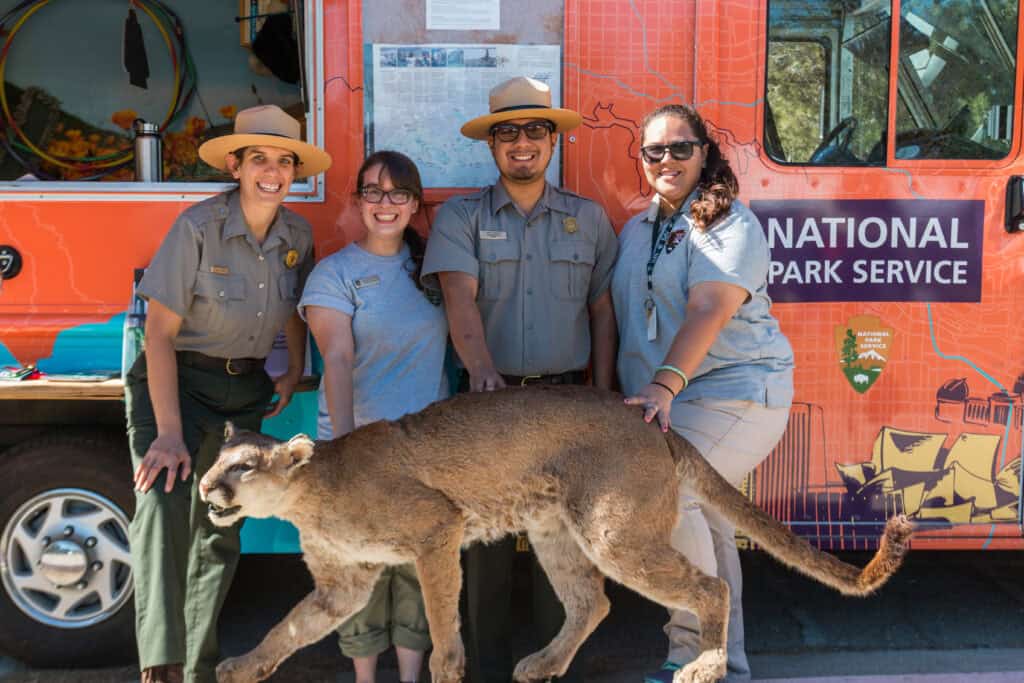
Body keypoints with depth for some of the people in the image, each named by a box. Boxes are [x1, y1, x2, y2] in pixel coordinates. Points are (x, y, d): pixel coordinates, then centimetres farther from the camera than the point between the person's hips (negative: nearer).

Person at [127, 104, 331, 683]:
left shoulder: (298, 234, -1)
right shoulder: (200, 226, -16)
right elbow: (160, 332, -18)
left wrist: (296, 373, 10)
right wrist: (169, 433, -24)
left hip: (244, 392, 5)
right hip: (177, 382, -5)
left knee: (219, 533, 11)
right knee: (163, 499, -29)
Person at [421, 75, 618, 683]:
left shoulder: (589, 219, 10)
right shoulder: (460, 218, 4)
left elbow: (603, 313, 9)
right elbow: (460, 297, -12)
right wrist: (480, 366, -30)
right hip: (489, 398, -1)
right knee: (486, 538, 2)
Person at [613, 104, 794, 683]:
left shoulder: (729, 223, -8)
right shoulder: (636, 231, 16)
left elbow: (709, 309, -23)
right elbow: (627, 315, 20)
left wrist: (665, 383, -35)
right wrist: (623, 389, 12)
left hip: (736, 392, -8)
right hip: (665, 401, 8)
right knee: (706, 524, 13)